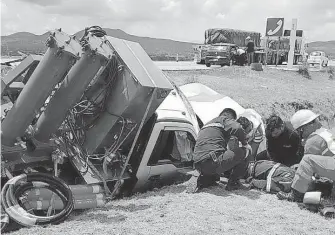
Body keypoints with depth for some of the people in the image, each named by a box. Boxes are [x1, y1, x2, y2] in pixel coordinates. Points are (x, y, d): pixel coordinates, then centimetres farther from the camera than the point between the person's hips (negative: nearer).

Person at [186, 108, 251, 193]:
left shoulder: (207, 124, 32)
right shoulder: (223, 119, 7)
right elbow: (237, 128, -14)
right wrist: (245, 144, 0)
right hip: (213, 162, -9)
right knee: (242, 152, 4)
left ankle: (200, 179, 10)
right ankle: (233, 183, 9)